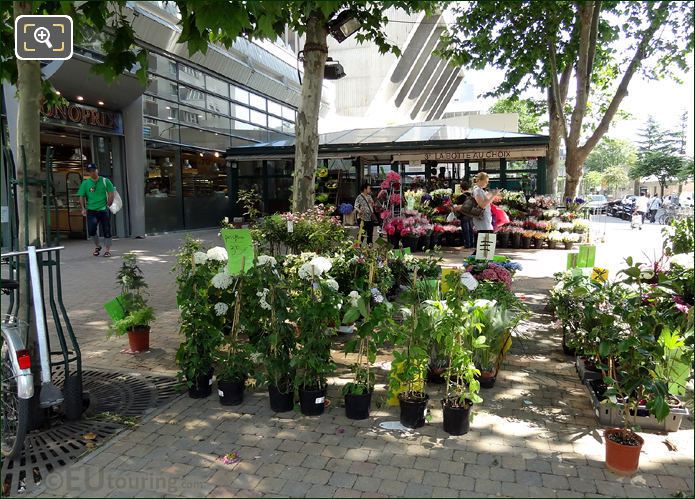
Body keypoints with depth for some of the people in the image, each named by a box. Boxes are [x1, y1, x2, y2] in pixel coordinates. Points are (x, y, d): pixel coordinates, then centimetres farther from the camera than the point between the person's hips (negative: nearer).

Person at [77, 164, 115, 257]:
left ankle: (108, 250, 13)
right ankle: (97, 246, 15)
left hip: (104, 210, -1)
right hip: (91, 210, 1)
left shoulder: (105, 181, 3)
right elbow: (81, 197, 9)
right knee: (91, 230, -10)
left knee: (106, 230, 2)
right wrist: (83, 208, -3)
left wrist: (108, 206, -4)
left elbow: (111, 194, 3)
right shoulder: (85, 183, 7)